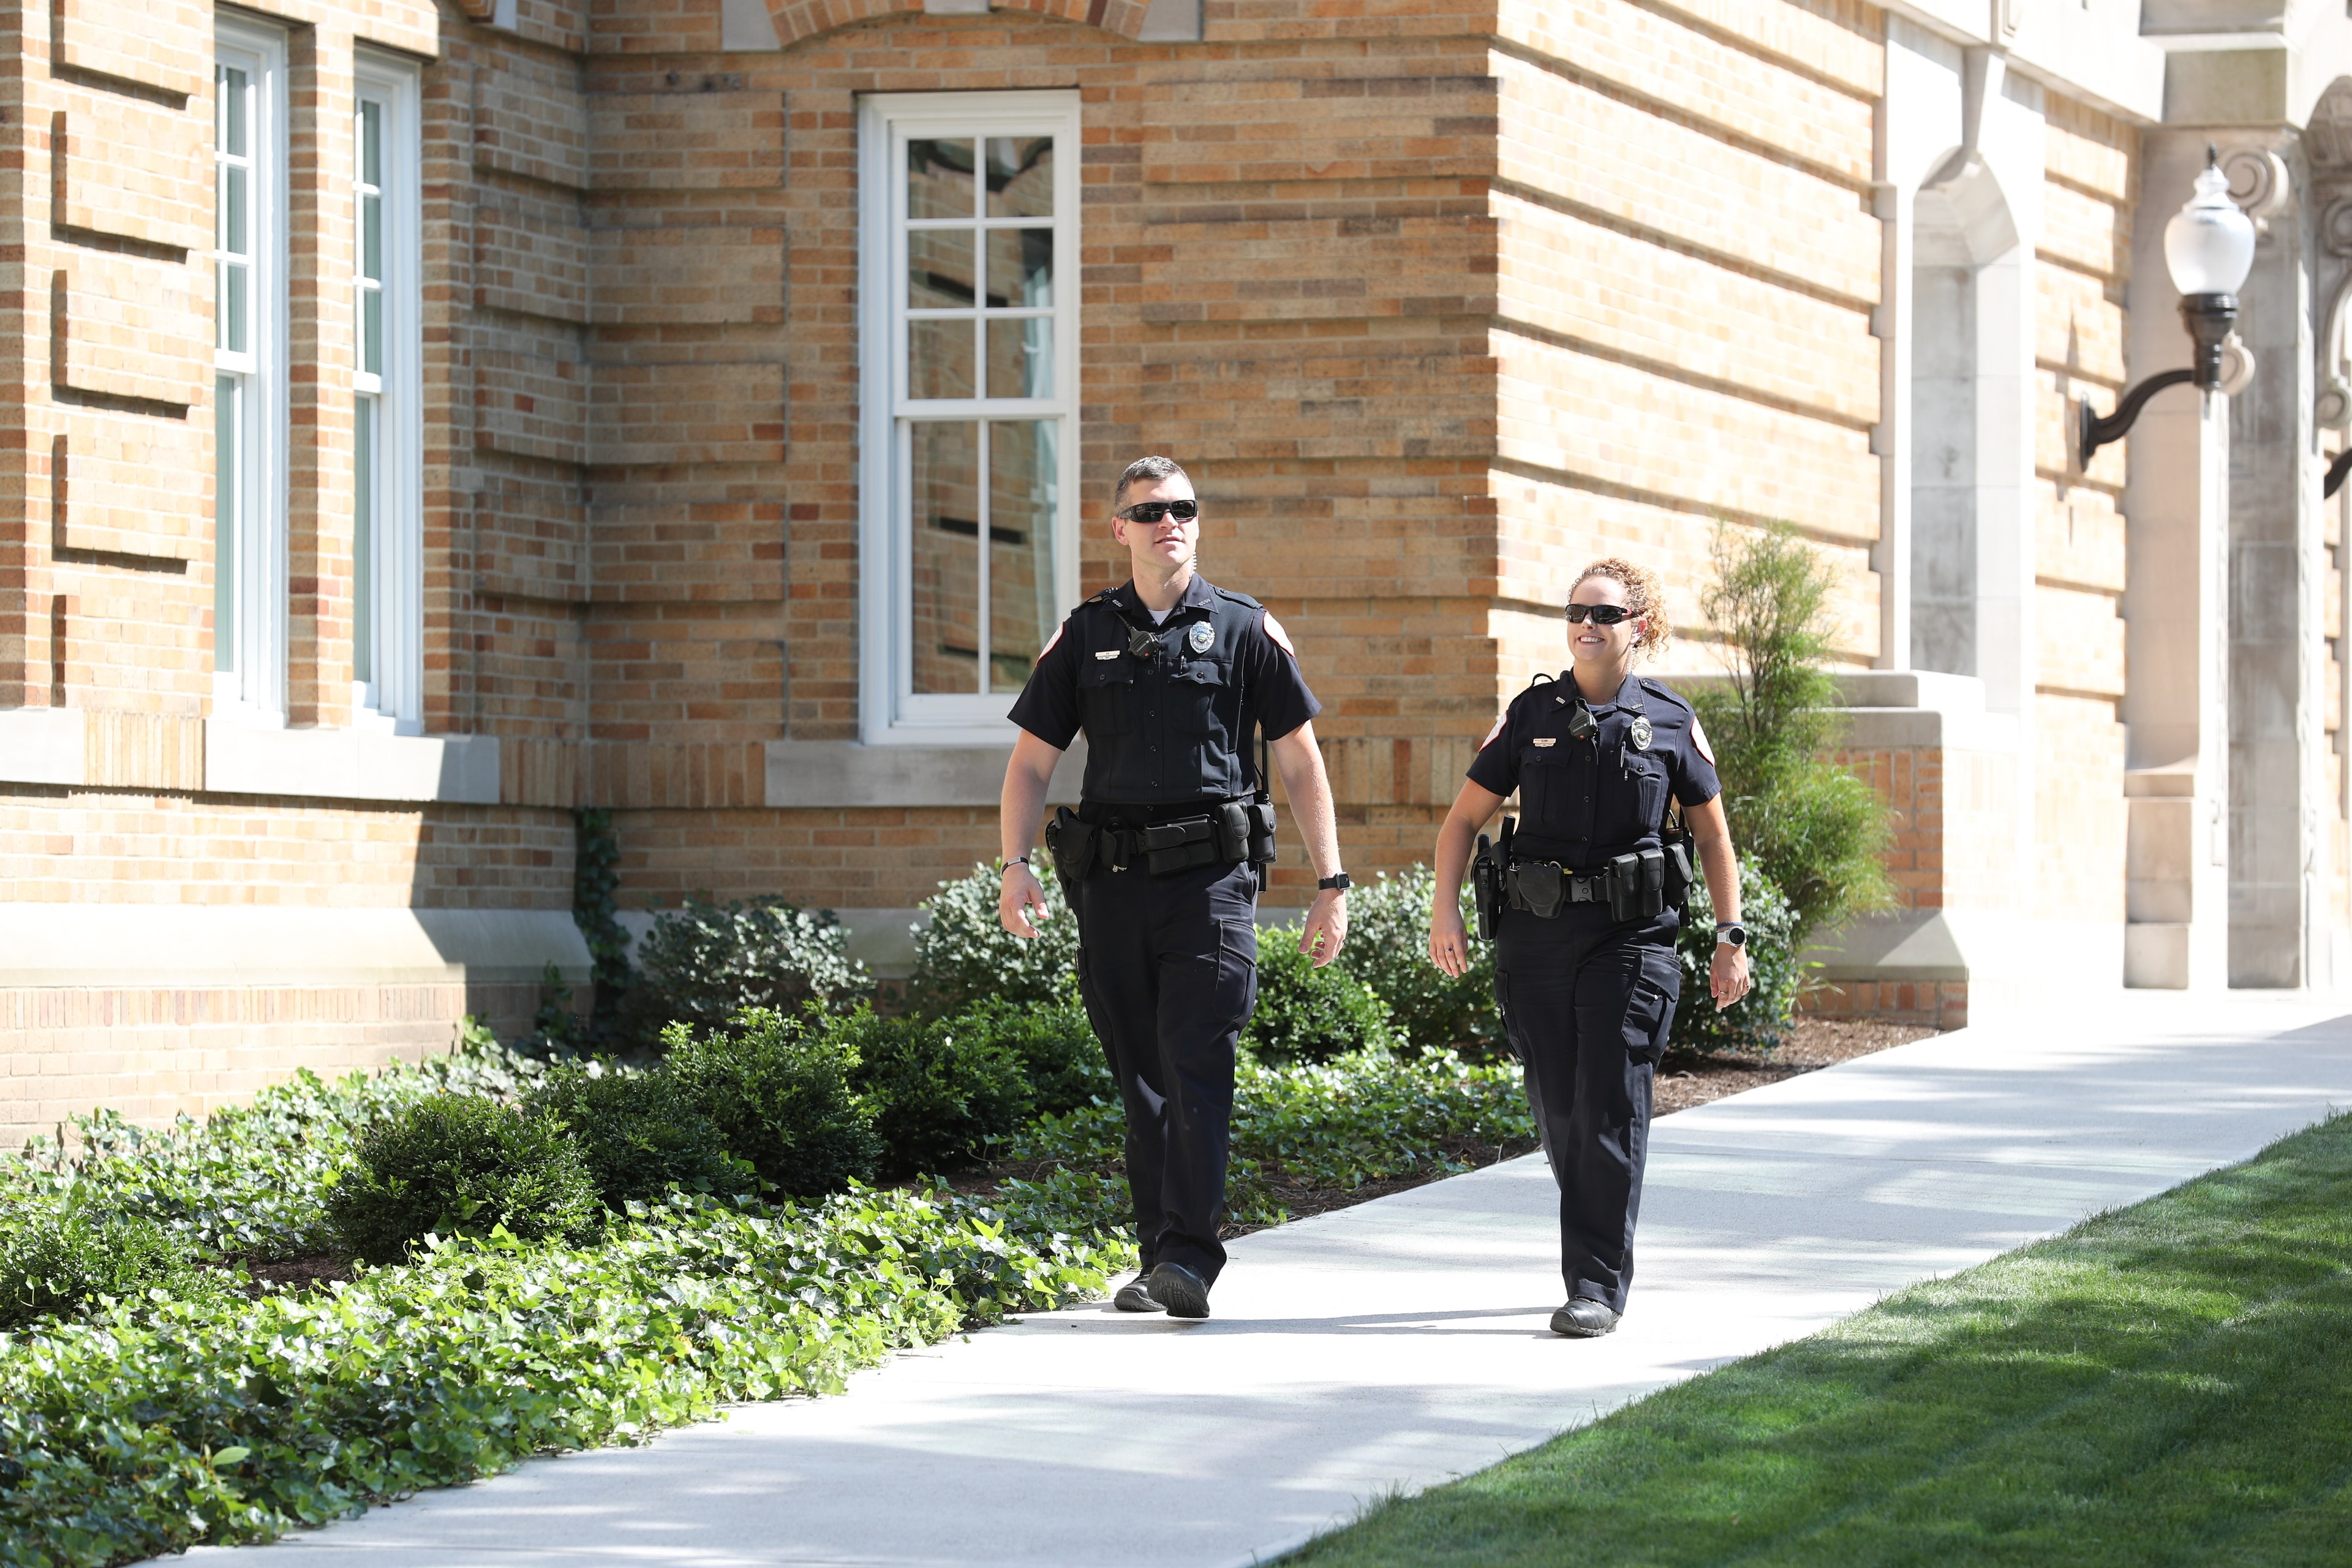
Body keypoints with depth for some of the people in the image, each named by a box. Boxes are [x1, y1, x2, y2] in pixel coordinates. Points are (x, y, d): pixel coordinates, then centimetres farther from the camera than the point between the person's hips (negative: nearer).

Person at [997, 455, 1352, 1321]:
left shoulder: (1246, 630, 6)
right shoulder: (1084, 636, 12)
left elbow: (1300, 760, 7)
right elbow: (1031, 760, 12)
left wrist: (1331, 883, 2)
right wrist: (1015, 866, -3)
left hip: (1212, 874, -3)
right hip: (1113, 882, 3)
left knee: (1196, 1062, -13)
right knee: (1140, 1076, 6)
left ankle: (1191, 1256, -17)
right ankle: (1158, 1257, 12)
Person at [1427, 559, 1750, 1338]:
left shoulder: (1670, 721, 3)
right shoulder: (1533, 714, 7)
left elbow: (1714, 837, 11)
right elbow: (1464, 817, 11)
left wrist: (1731, 939, 6)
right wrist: (1445, 908, -1)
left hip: (1632, 935, -3)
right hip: (1536, 934, 3)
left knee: (1610, 1108, -10)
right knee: (1558, 1109, 7)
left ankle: (1597, 1287, -9)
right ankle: (1603, 1243, 28)